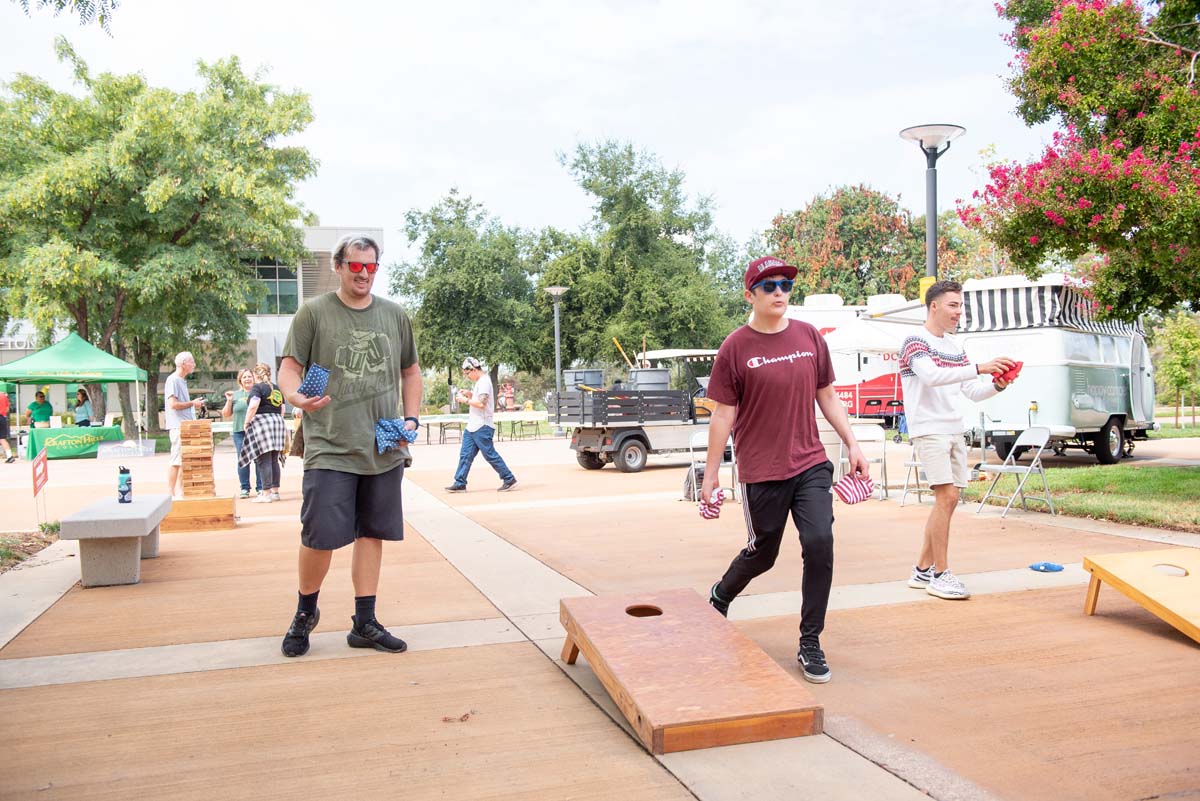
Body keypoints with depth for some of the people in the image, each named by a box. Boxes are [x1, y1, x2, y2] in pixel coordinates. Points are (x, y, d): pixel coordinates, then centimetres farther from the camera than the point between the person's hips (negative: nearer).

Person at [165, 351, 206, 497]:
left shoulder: (182, 381, 19)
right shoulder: (173, 380, -10)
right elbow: (173, 404, -19)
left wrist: (195, 405, 14)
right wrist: (192, 403, -10)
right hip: (178, 426, -10)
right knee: (176, 461, -10)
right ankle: (170, 493, -8)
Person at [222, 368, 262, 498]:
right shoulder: (235, 395, 12)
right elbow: (226, 415, 13)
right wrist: (229, 401, 0)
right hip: (240, 432, 2)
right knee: (242, 461, 1)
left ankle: (261, 487, 5)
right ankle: (245, 488, 10)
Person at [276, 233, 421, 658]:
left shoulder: (395, 315, 11)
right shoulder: (314, 312, 0)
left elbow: (410, 372, 19)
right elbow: (289, 366, -1)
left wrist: (411, 419, 6)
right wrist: (295, 395, -23)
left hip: (384, 449, 4)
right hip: (330, 447, -3)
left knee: (371, 532, 7)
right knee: (320, 535, -6)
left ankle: (364, 623, 18)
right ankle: (305, 612, 20)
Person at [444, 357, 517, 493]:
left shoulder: (484, 381, -15)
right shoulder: (480, 381, 16)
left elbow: (481, 403, -24)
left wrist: (465, 400, -15)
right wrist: (470, 394, 12)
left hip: (482, 427, -10)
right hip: (472, 426, 10)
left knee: (490, 455, -5)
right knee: (465, 455, 8)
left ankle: (509, 479, 4)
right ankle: (460, 483, 11)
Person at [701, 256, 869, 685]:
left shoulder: (810, 337, 5)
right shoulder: (735, 348, -6)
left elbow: (827, 396, 14)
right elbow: (723, 414, -3)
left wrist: (852, 444, 9)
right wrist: (711, 472, -2)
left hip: (811, 464, 3)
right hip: (761, 472, -3)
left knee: (819, 544, -9)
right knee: (762, 554, 9)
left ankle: (810, 644, 6)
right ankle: (719, 597, 42)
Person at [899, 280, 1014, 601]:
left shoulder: (954, 346, 17)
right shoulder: (915, 341, -7)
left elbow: (973, 391, 15)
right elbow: (931, 375, -26)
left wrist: (997, 385, -6)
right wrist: (979, 368, -31)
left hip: (954, 430, 8)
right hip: (928, 430, -8)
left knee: (947, 500, 8)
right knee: (946, 496, -14)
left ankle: (922, 570, 17)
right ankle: (940, 575, -5)